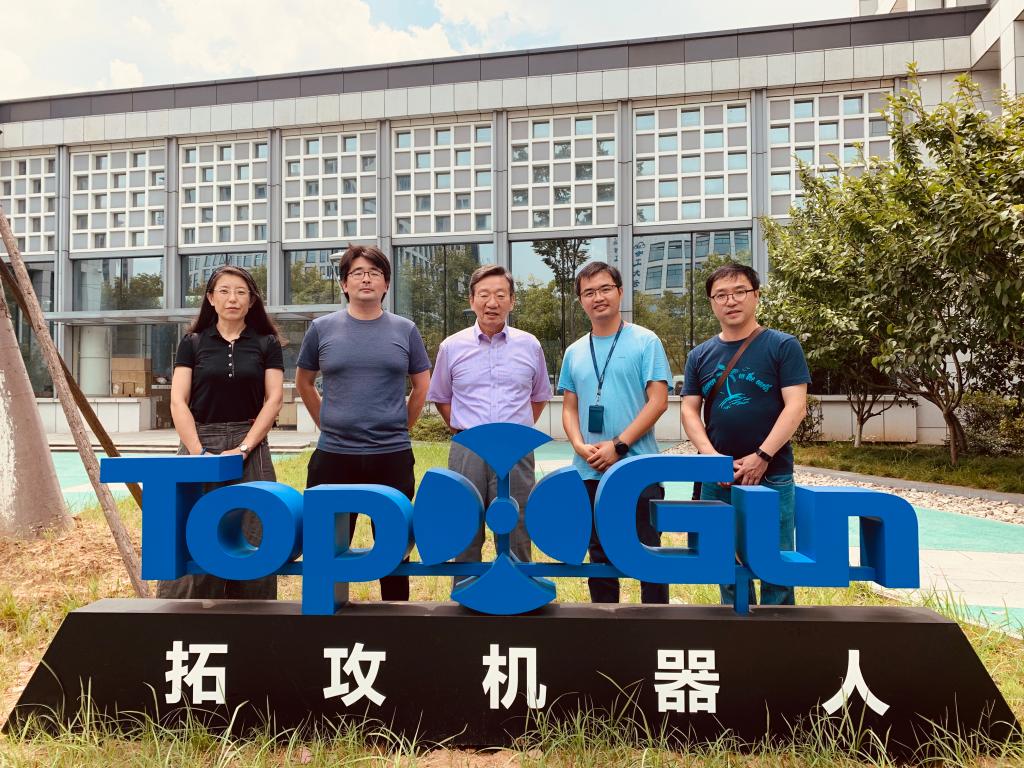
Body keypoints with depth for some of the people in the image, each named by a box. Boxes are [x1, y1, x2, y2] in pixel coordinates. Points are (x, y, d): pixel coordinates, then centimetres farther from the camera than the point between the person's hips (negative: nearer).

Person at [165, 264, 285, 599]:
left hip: (250, 448, 0)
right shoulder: (193, 343, 7)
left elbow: (274, 399, -1)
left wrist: (242, 448, -11)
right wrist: (198, 452, -13)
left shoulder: (267, 343, 6)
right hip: (199, 444, 0)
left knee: (251, 543, 0)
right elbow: (178, 402, 0)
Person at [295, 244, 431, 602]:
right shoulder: (322, 328, 3)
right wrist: (328, 424, 9)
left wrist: (399, 427, 8)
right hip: (334, 455, 0)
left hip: (392, 456, 0)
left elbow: (422, 386, 12)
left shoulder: (405, 330, 3)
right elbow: (303, 382, 14)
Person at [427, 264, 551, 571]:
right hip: (467, 453, 0)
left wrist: (518, 429, 10)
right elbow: (441, 398, 16)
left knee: (516, 540, 8)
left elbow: (539, 396, 18)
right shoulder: (452, 347, 4)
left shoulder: (530, 345, 5)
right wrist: (462, 430, 8)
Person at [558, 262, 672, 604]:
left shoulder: (645, 342, -1)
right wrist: (580, 445, -7)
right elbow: (569, 408, 13)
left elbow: (658, 401, -8)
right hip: (590, 473, 5)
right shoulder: (574, 352, 12)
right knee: (599, 556, 14)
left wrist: (618, 445, -15)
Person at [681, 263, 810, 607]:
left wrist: (761, 457, -15)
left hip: (772, 476, -3)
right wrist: (712, 457, -10)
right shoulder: (700, 356, 9)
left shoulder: (783, 346, 0)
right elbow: (690, 411, 6)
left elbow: (795, 407, -7)